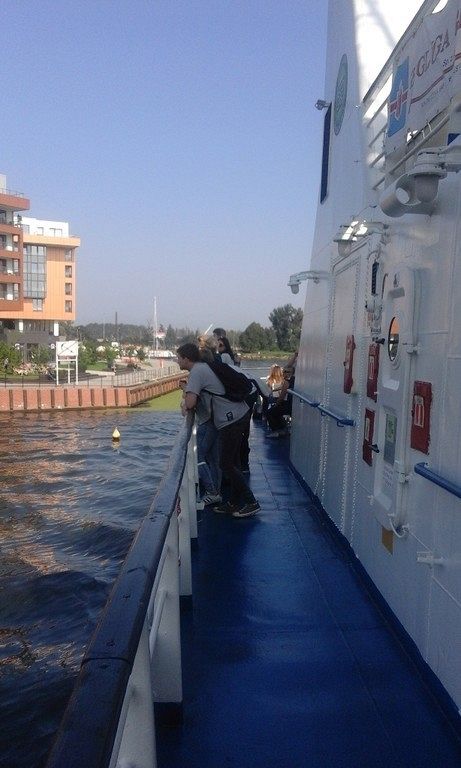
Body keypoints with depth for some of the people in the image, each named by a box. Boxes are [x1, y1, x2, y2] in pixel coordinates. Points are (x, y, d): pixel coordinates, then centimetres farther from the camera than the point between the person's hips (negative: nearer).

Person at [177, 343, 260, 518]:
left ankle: (251, 503, 4)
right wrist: (188, 390, 13)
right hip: (240, 413, 10)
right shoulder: (203, 366, 15)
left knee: (226, 464, -1)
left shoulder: (196, 373, -14)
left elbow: (190, 404, -25)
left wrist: (186, 396, -2)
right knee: (232, 462, 16)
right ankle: (234, 502, 24)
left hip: (231, 420, -10)